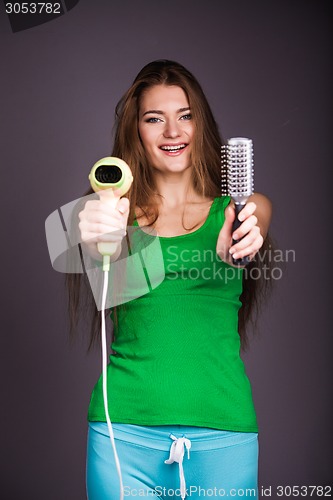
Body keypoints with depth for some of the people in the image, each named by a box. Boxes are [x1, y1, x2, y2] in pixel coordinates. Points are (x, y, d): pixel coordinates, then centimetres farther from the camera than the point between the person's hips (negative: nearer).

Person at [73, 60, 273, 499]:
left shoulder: (243, 206, 7)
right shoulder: (120, 211, 7)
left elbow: (253, 231, -14)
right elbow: (119, 272, -12)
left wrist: (236, 248, -37)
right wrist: (101, 245, -36)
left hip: (222, 428, 0)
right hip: (126, 425, 0)